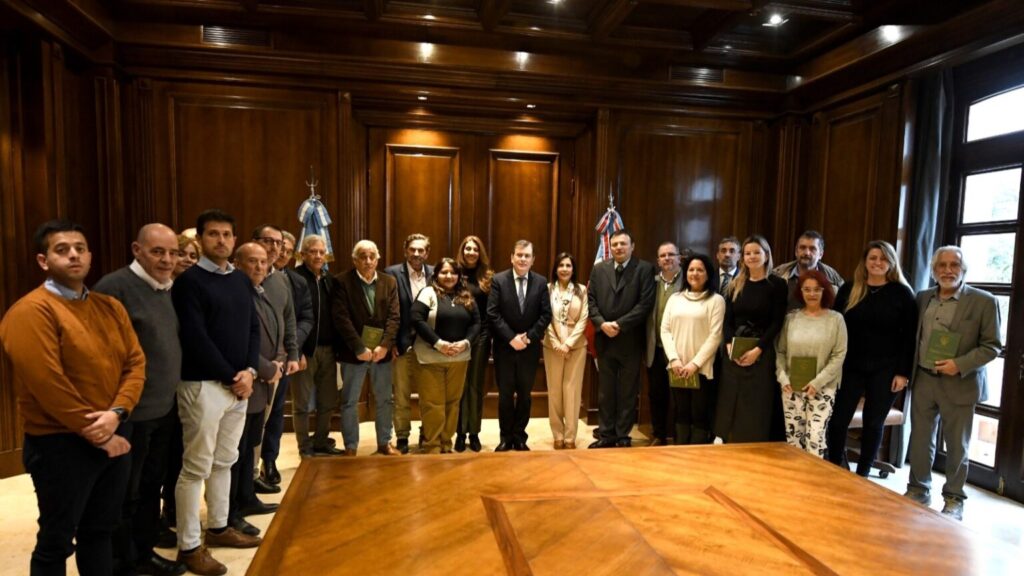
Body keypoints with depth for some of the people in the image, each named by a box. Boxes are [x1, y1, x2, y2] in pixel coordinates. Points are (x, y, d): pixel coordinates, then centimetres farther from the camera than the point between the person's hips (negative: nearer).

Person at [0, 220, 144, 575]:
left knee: (100, 531, 20)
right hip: (61, 444, -6)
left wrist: (116, 414, -13)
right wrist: (96, 435, -15)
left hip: (115, 438, 6)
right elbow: (48, 385, -19)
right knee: (56, 542, 11)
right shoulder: (31, 311, -13)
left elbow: (135, 362, 3)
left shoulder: (110, 307, 7)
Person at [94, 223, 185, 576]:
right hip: (132, 411, -7)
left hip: (165, 408, 7)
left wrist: (172, 392, 12)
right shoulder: (115, 286, -15)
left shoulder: (166, 289, 9)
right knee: (125, 494, 9)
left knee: (151, 487, 19)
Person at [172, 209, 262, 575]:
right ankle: (189, 546, 14)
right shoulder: (189, 281, -8)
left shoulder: (242, 281, 11)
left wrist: (249, 371, -3)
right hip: (203, 385, -6)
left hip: (239, 385, 6)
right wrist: (230, 378, -12)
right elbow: (196, 339, -15)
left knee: (224, 461, 16)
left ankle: (218, 528, 30)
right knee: (197, 467, 2)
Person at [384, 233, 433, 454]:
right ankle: (402, 437, 21)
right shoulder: (392, 273, -4)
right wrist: (391, 342, -10)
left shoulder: (435, 274, 4)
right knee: (402, 395, 8)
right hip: (403, 344, -2)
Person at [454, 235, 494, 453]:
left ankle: (474, 433, 20)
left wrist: (492, 336, -3)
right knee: (460, 386, 6)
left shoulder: (487, 277, 5)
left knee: (477, 385, 10)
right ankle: (460, 432, 17)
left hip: (481, 336, 2)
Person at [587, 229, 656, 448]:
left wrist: (620, 324, -17)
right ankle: (606, 434, 21)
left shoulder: (645, 269, -4)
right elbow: (591, 301, 4)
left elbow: (645, 303, -12)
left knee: (628, 392, 8)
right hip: (604, 339, 3)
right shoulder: (599, 269, 8)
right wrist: (602, 324, -12)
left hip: (630, 340, -3)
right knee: (605, 391, 10)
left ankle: (623, 436, 19)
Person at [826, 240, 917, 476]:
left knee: (873, 423, 9)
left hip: (885, 370, -1)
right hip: (851, 366, 1)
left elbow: (909, 336, -2)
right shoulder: (848, 289, 3)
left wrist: (903, 372, -7)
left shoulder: (902, 293, -1)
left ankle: (862, 474, 23)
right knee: (837, 420, -2)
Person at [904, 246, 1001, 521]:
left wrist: (960, 365, -20)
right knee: (920, 440, 11)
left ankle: (954, 498, 24)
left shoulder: (984, 302, -6)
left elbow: (992, 346, -7)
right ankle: (918, 489, 26)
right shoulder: (923, 298, 6)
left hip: (960, 384, -3)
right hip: (923, 380, 4)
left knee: (957, 445, 9)